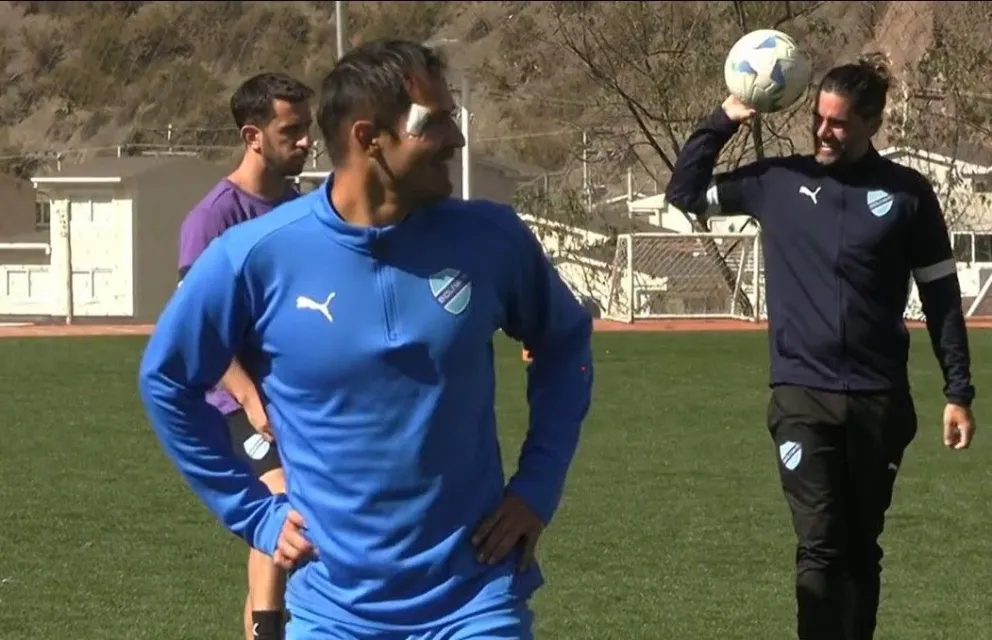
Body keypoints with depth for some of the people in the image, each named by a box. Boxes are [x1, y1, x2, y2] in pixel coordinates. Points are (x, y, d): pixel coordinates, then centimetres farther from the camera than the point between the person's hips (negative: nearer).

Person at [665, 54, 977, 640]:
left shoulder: (907, 193, 0)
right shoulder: (778, 181, 3)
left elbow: (941, 295, 4)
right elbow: (684, 192, 12)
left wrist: (959, 392, 1)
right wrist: (723, 121, 0)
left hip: (879, 399, 0)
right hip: (802, 397, 0)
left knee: (862, 548, 10)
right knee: (821, 546, -9)